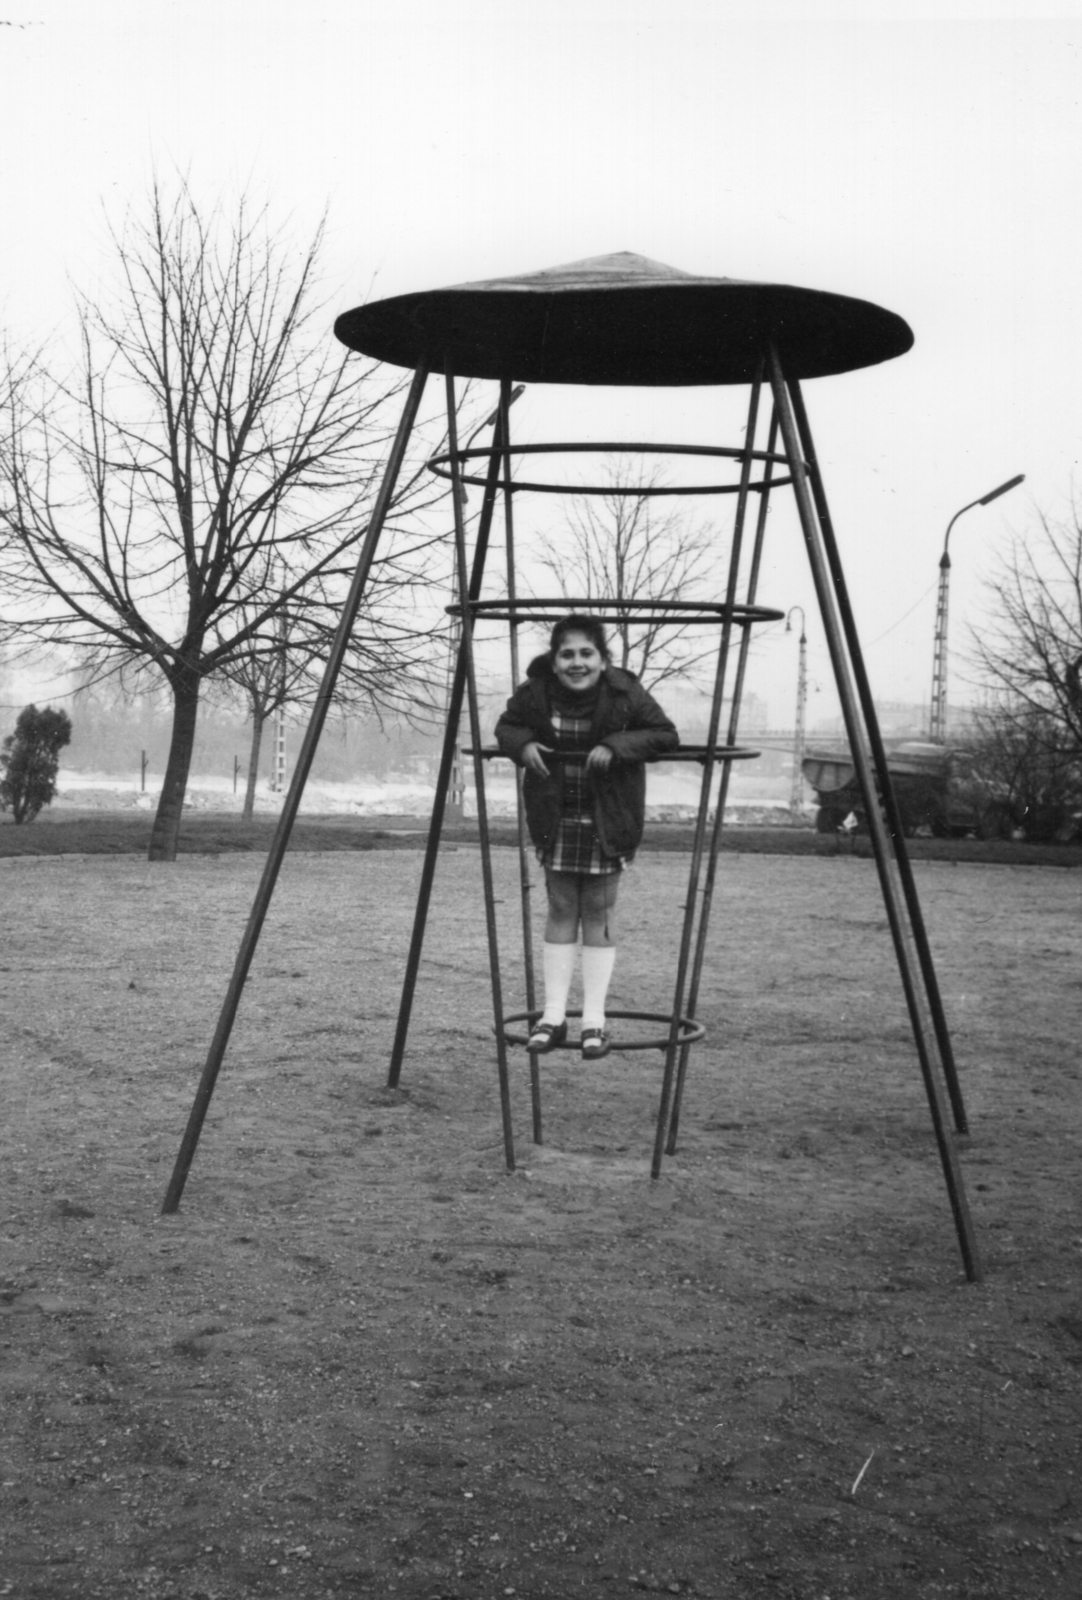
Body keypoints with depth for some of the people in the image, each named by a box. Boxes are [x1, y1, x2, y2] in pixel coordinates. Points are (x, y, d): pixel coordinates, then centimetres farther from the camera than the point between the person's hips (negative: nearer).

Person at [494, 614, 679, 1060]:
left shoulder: (626, 694, -15)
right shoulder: (534, 692, -9)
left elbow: (666, 736, -11)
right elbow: (506, 726, 8)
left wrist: (617, 746, -25)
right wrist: (522, 744, -15)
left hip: (607, 821, -2)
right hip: (555, 818, 2)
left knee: (597, 912, 2)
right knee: (560, 910, 6)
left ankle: (594, 1020, 8)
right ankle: (553, 1015, 11)